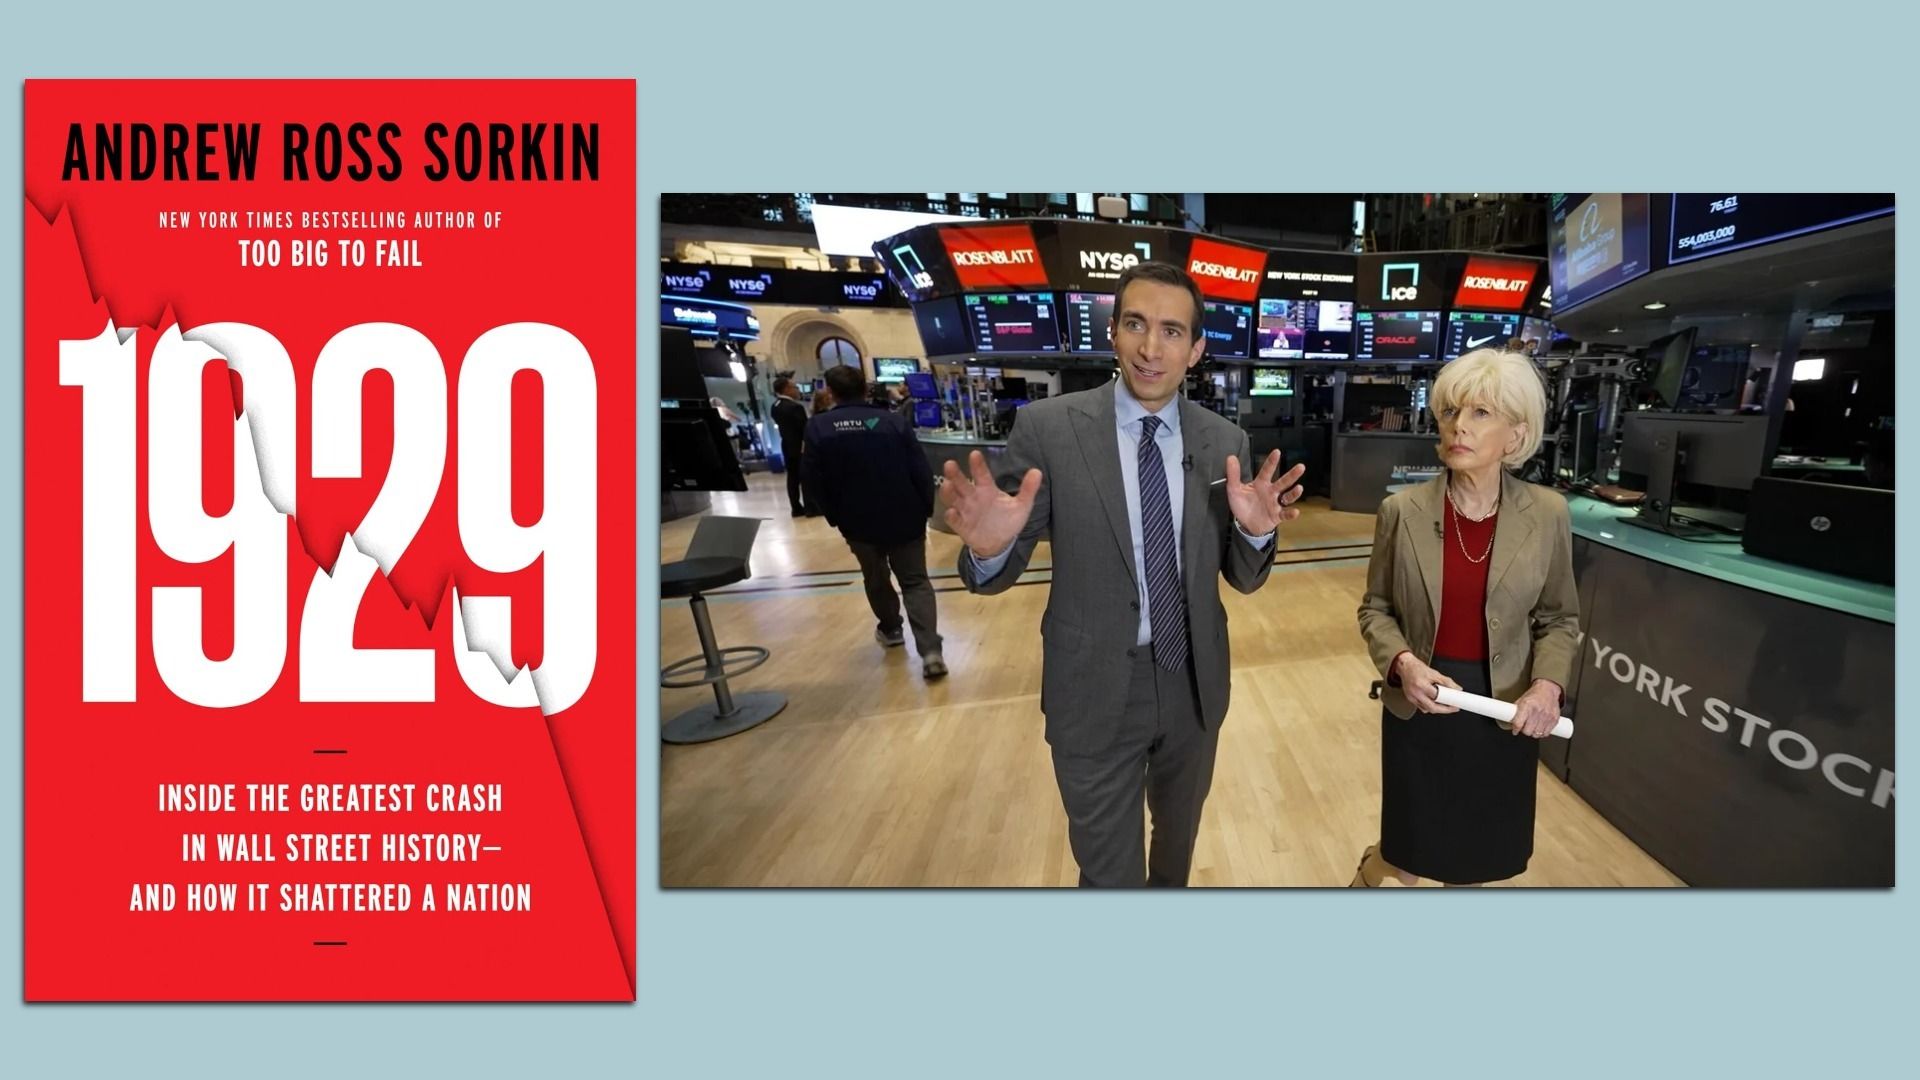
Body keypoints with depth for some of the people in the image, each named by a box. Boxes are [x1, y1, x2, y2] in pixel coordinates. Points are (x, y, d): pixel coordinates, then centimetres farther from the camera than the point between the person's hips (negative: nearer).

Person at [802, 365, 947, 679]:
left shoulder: (818, 428, -6)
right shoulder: (895, 421, -7)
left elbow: (812, 481, -3)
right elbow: (922, 471, -8)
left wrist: (834, 516, 9)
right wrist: (926, 509, 5)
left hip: (858, 522, 1)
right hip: (905, 518, 0)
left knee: (875, 578, 24)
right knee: (916, 581, 5)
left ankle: (890, 629, 42)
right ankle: (931, 651, -8)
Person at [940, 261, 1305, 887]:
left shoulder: (1225, 441, -3)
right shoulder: (1048, 428, -13)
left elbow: (1242, 578, 2)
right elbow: (1002, 573, -10)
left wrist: (1256, 531, -20)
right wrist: (988, 547, -33)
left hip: (1193, 684, 4)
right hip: (1095, 690, -3)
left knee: (1179, 835, 29)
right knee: (1108, 868, 15)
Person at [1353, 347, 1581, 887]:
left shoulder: (1547, 513, -7)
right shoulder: (1402, 510, -10)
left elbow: (1560, 617, 3)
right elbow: (1375, 608, -1)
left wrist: (1548, 683, -14)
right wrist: (1403, 662, -19)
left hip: (1506, 708, 1)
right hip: (1419, 705, -1)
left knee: (1480, 853, 17)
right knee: (1413, 855, 12)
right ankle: (1369, 868, 47)